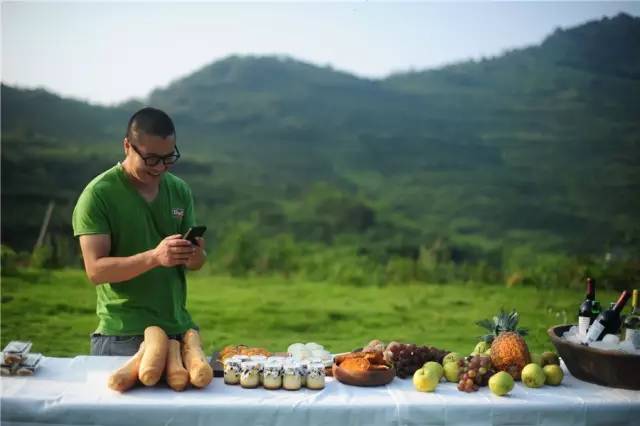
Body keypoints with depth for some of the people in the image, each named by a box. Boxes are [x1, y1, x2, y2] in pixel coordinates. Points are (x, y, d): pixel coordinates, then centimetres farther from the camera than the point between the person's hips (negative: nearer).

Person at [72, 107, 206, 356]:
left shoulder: (180, 191, 5)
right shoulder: (98, 195, -9)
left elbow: (195, 264, 9)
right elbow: (96, 270, -15)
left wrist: (195, 254, -14)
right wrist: (154, 257, -29)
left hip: (179, 330, 5)